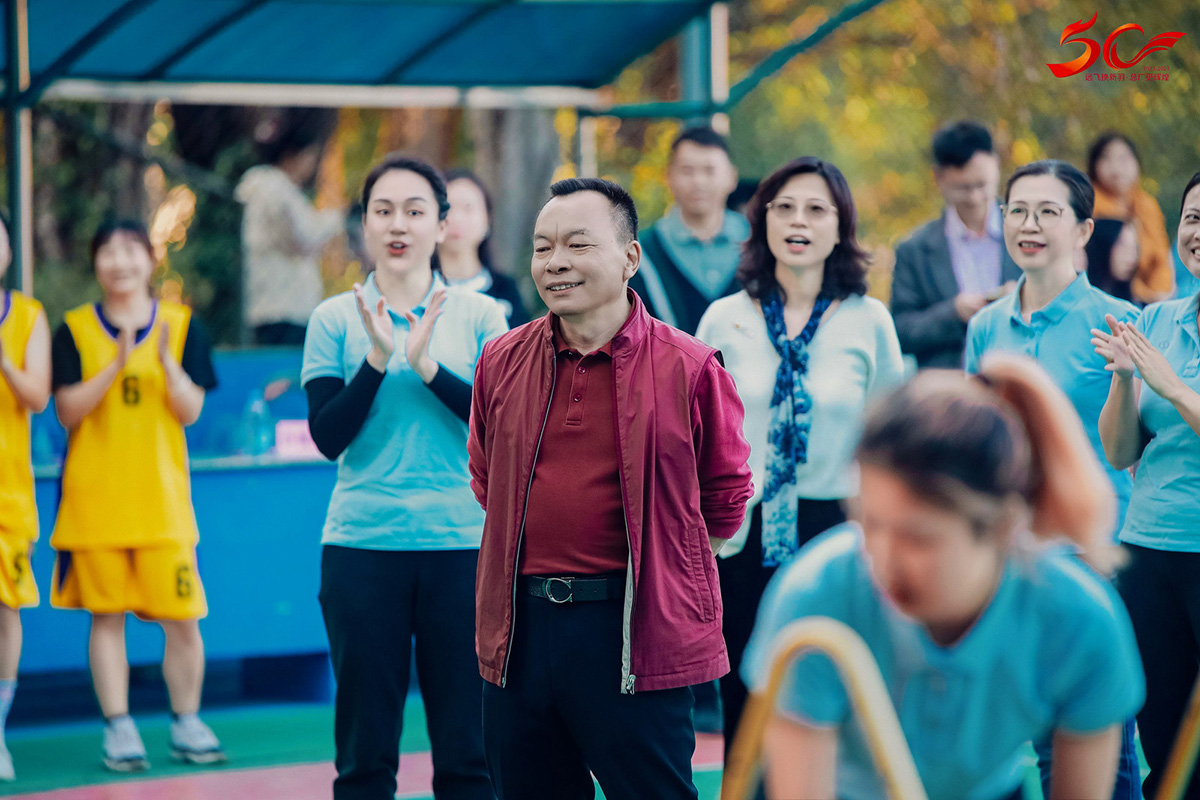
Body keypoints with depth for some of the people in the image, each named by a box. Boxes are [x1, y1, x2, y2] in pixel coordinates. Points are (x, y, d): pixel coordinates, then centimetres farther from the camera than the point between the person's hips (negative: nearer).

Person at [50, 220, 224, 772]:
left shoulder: (181, 325, 5)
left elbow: (190, 411, -1)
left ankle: (186, 724, 13)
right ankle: (118, 729, 9)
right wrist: (119, 364, -19)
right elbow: (68, 410, -7)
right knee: (106, 615, 2)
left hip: (161, 494, 1)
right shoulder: (74, 329, 3)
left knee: (182, 616, -2)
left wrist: (166, 360, -18)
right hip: (94, 496, -1)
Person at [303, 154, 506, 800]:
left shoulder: (479, 315, 5)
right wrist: (378, 358, -14)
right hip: (361, 548, 0)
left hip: (461, 546, 0)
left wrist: (427, 365, -16)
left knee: (468, 748, 1)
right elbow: (327, 436, -3)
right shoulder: (335, 318, 5)